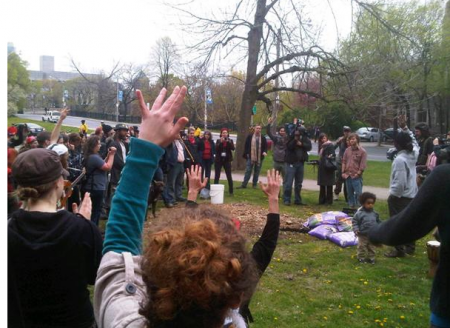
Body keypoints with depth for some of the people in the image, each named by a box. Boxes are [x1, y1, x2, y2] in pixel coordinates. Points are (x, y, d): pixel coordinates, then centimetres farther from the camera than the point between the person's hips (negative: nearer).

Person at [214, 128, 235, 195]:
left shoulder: (230, 140, 4)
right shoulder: (218, 141, 4)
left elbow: (233, 148, -12)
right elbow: (216, 149, -11)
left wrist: (228, 142, -22)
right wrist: (221, 142, -20)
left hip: (227, 160, 0)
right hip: (218, 160, 0)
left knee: (229, 176, -2)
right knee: (217, 176, 1)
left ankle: (231, 191, 3)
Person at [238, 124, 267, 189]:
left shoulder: (263, 138, 5)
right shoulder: (250, 136, 2)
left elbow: (265, 146, 4)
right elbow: (246, 146, 2)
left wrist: (265, 152, -16)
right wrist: (246, 154, -4)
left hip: (259, 158, 2)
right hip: (251, 157, -1)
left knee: (257, 172, 9)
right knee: (248, 171, -2)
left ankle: (255, 184, 18)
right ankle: (244, 184, 0)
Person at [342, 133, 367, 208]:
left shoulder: (362, 151, -5)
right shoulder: (347, 150, 9)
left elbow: (363, 165, -8)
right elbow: (344, 161, 12)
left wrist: (357, 174, -11)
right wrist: (343, 172, 4)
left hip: (357, 177, -5)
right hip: (347, 176, 5)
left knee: (358, 193, -8)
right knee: (349, 193, 13)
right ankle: (351, 206, 24)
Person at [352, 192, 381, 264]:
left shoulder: (375, 214, 0)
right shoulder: (359, 213, -16)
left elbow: (379, 222, 12)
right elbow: (354, 222, -13)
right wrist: (356, 230, -22)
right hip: (362, 235, -4)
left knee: (372, 248, 15)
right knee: (362, 247, 7)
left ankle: (371, 258, 30)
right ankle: (361, 258, 22)